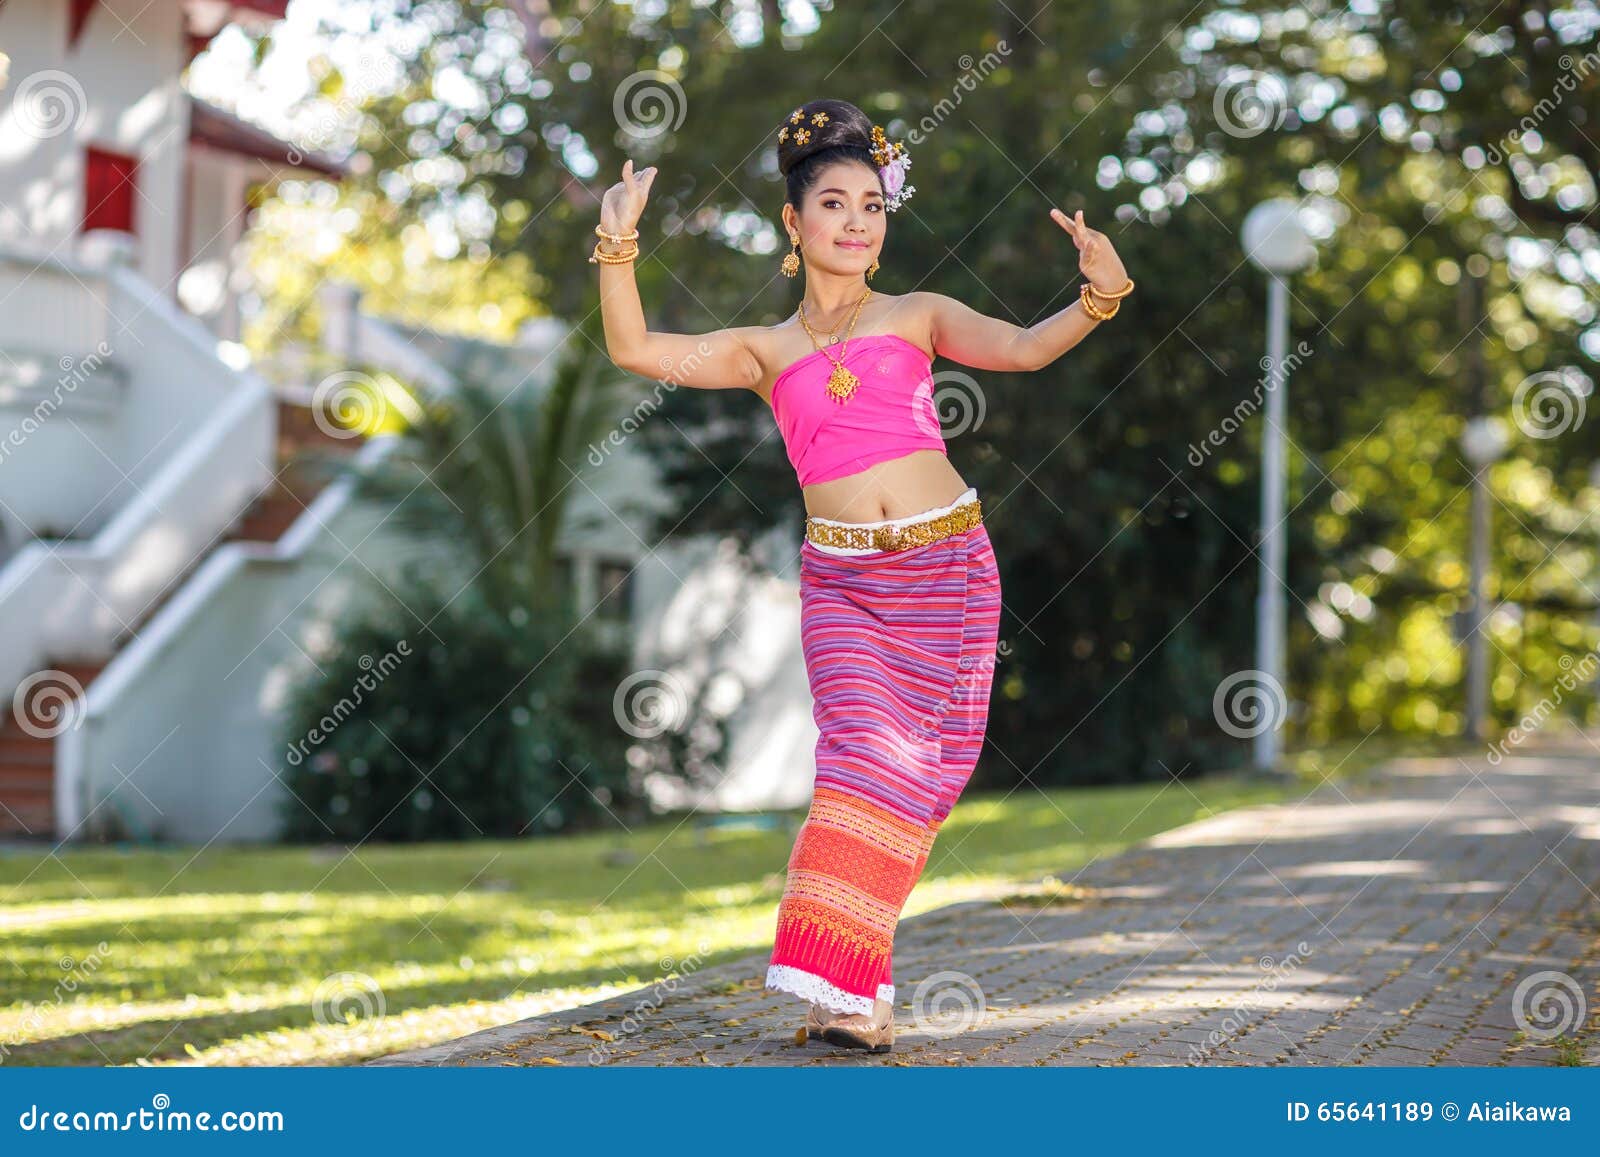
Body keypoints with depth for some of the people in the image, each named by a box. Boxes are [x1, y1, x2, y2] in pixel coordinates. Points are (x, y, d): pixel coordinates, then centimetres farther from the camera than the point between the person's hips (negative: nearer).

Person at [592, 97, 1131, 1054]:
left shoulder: (917, 318, 11)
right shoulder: (765, 350, 12)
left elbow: (1023, 348, -4)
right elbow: (636, 350, 3)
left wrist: (1098, 297, -21)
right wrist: (619, 241, -7)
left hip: (948, 568, 1)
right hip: (842, 580, -1)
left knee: (921, 766, 0)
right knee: (869, 753, -15)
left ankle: (849, 978, 8)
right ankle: (843, 984, -11)